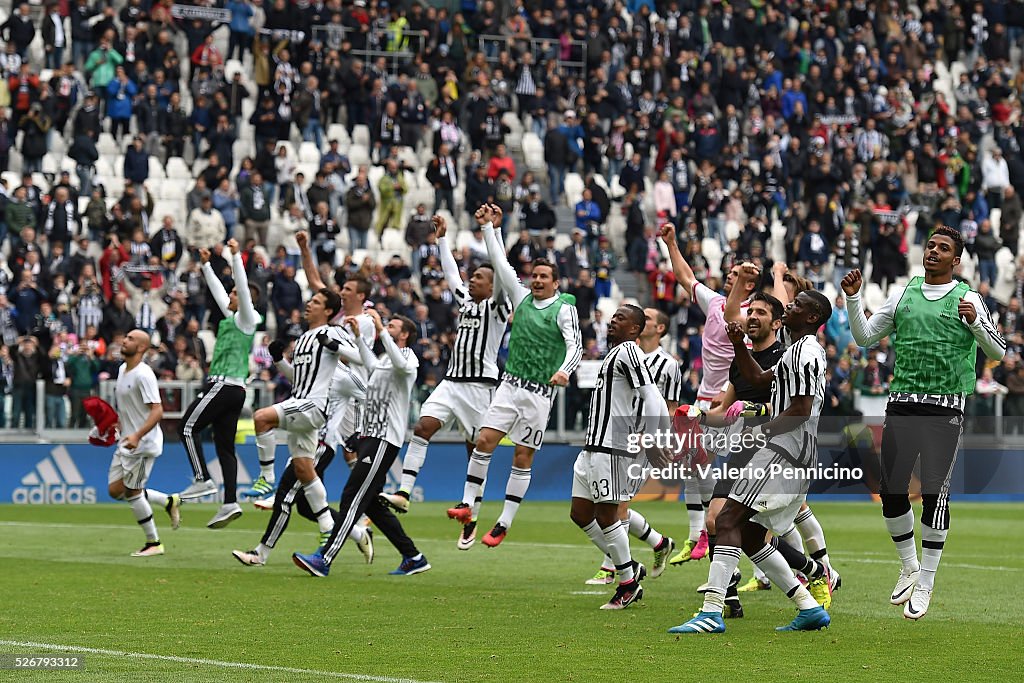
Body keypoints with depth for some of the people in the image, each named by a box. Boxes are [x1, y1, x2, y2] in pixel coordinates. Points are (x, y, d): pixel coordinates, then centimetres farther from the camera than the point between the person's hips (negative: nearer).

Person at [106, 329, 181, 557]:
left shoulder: (143, 375, -19)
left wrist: (137, 435, -34)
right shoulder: (122, 369, 10)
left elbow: (157, 411, -26)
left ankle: (153, 543, 8)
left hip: (142, 444, -9)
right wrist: (118, 423, 17)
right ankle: (169, 502, 20)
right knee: (115, 490, 8)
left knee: (132, 491, -5)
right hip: (127, 442, 9)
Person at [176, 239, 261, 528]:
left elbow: (243, 286, -16)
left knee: (188, 427, -7)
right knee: (224, 444, 4)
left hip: (224, 385, -9)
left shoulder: (245, 318, -5)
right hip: (234, 389, 9)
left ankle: (203, 480, -11)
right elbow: (218, 291, 30)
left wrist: (236, 256, -17)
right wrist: (206, 265, 33)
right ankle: (230, 502, -3)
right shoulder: (233, 317, 19)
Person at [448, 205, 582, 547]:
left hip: (540, 392, -4)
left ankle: (504, 524, 2)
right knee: (484, 441, -9)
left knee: (523, 458, -1)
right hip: (510, 385, 4)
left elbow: (575, 345, -14)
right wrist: (489, 226, 9)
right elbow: (500, 262, 12)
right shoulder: (522, 297, 9)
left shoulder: (564, 308, -4)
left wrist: (564, 370, -33)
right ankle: (467, 505, -2)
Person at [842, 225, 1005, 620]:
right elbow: (864, 337, 17)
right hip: (901, 405, 3)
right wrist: (853, 298, 3)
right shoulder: (903, 294, 13)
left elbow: (997, 352, 1)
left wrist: (975, 321, -16)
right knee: (892, 492, 2)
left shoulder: (967, 298, 3)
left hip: (945, 411, -3)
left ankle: (926, 581, 3)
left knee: (935, 493, -7)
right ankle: (909, 567, 22)